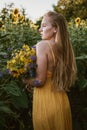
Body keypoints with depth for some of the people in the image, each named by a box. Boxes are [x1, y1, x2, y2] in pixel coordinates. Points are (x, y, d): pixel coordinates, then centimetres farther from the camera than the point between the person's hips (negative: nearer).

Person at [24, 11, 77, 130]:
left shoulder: (42, 45, -17)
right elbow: (70, 78, 9)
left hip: (46, 100, -6)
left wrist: (24, 81, -3)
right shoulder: (64, 47, 0)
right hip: (62, 101, 6)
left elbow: (40, 81, -20)